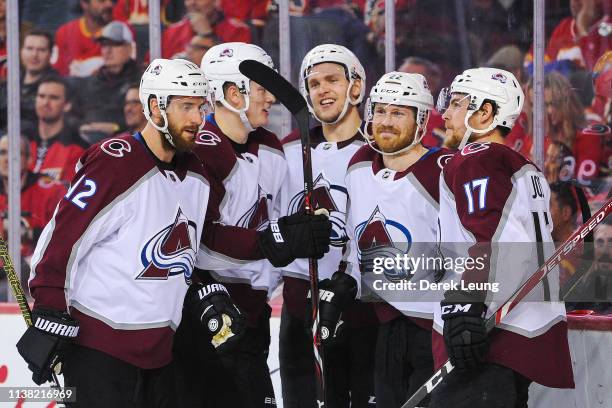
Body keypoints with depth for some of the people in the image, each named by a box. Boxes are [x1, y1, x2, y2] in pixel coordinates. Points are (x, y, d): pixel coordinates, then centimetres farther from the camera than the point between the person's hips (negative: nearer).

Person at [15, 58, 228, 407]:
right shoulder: (114, 165, -16)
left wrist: (210, 294, 10)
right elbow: (61, 239, -16)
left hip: (158, 348, 8)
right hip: (98, 345, -8)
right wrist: (50, 322, -19)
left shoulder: (199, 176, 10)